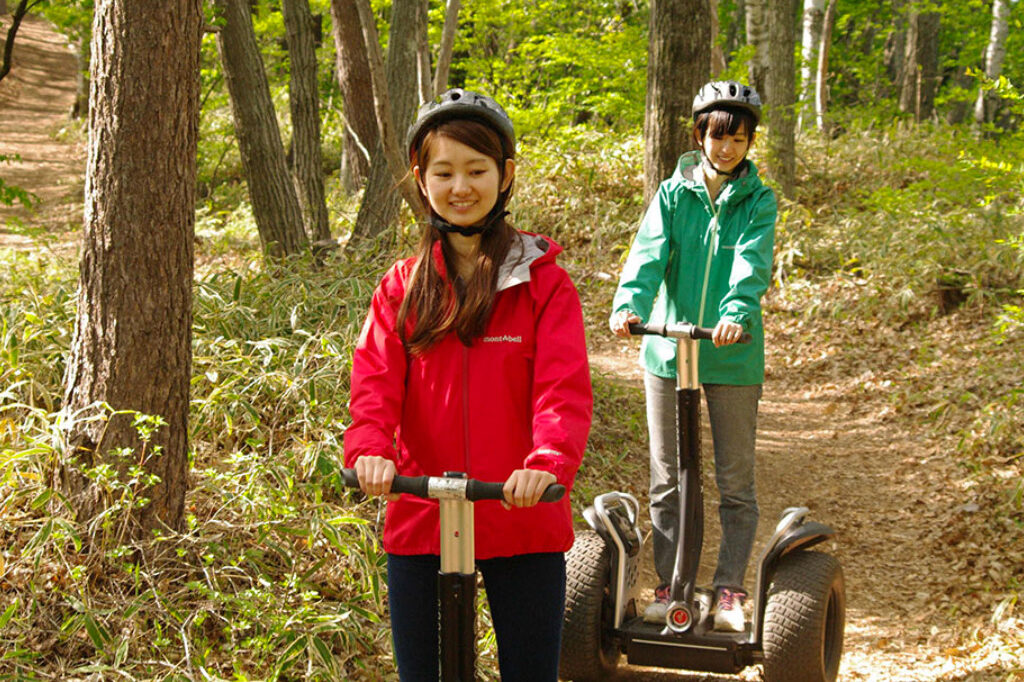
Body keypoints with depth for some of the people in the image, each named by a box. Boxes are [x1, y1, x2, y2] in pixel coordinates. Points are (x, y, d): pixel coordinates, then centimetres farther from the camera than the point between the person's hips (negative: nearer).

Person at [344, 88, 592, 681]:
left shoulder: (543, 283, -2)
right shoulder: (401, 287, 7)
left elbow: (564, 388, -13)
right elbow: (376, 379, -5)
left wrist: (548, 461, -32)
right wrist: (370, 449, -26)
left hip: (524, 522, -2)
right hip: (420, 520, 2)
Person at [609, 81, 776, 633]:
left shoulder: (758, 202, 2)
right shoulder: (672, 194, 5)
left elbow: (752, 263, -15)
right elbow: (649, 252, -10)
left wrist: (736, 313, -35)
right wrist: (629, 303, -29)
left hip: (733, 356, -1)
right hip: (667, 349, 1)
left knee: (736, 482, 5)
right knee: (667, 481, 7)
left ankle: (729, 592, 16)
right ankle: (669, 588, 18)